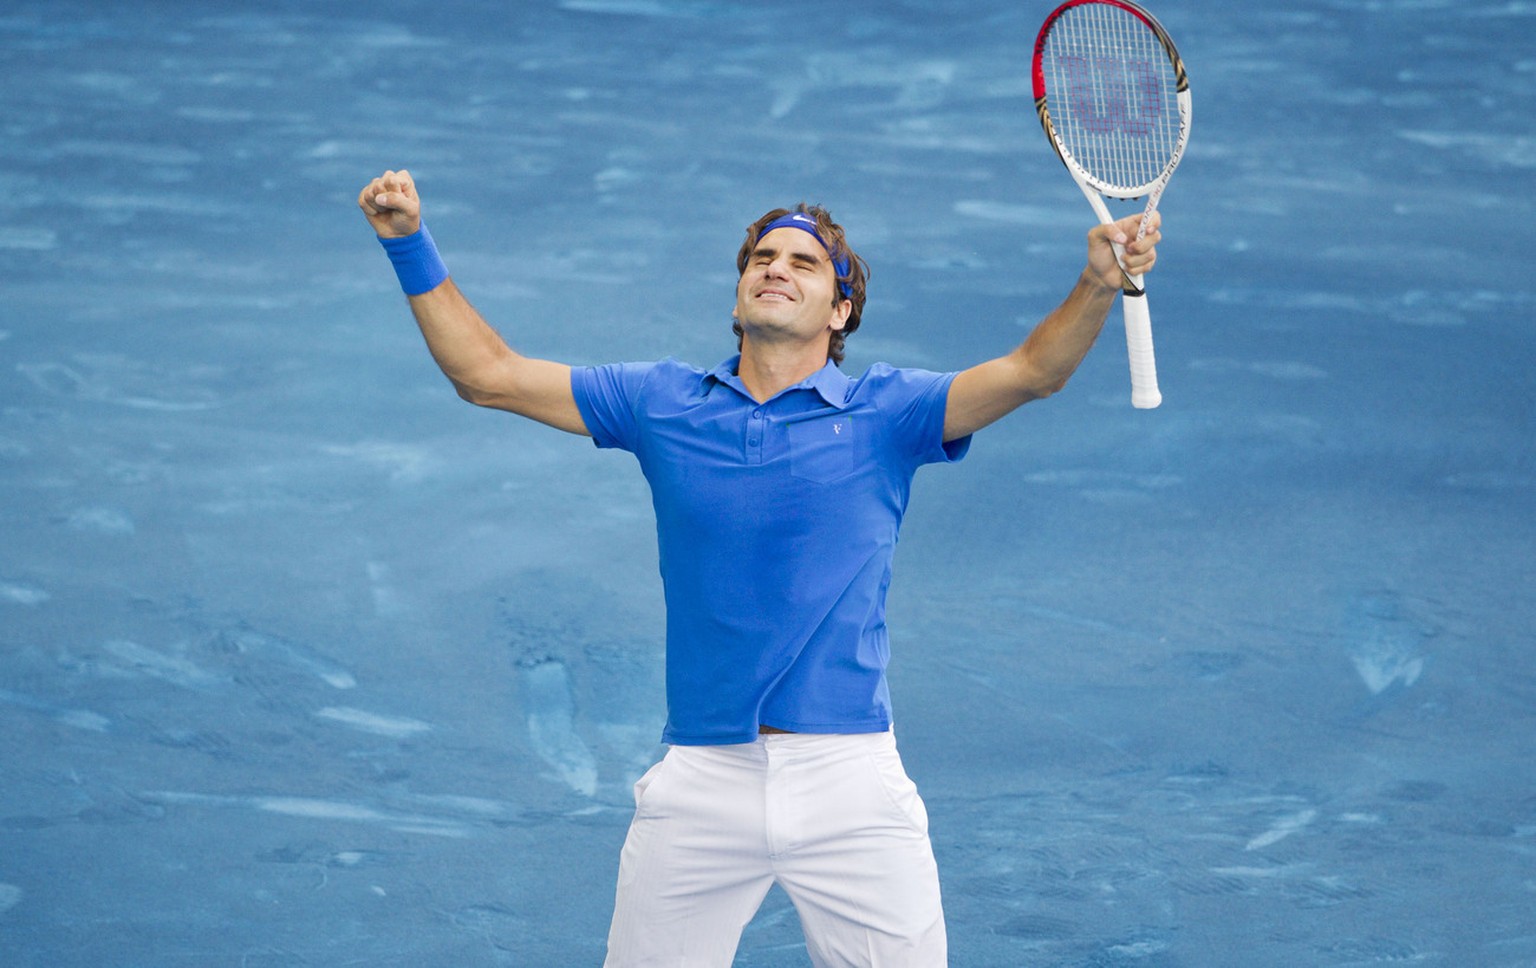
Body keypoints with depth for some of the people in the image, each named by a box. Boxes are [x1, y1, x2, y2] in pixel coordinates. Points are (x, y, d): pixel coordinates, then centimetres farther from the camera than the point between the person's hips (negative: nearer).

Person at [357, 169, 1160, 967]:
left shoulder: (884, 414, 4)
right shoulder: (663, 404, 10)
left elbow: (1031, 370, -10)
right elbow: (485, 371, 13)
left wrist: (1099, 286, -28)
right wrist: (411, 245, 5)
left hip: (849, 786, -1)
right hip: (700, 784, 1)